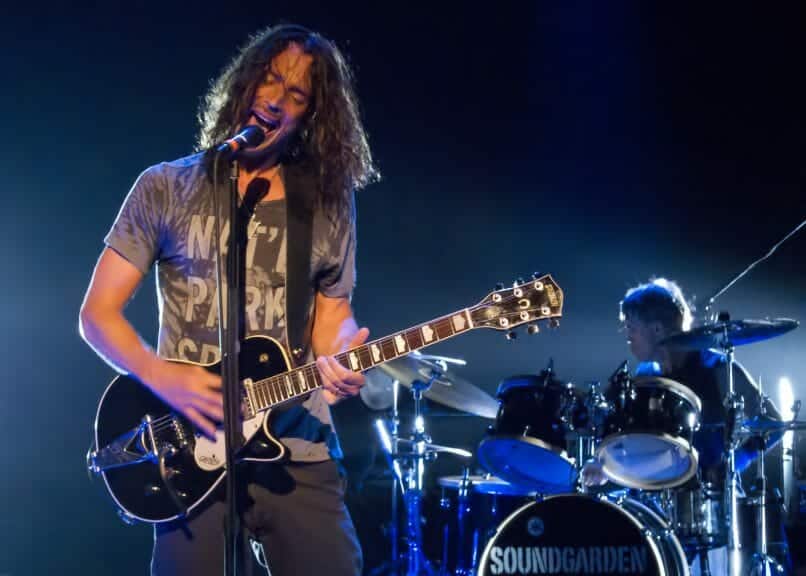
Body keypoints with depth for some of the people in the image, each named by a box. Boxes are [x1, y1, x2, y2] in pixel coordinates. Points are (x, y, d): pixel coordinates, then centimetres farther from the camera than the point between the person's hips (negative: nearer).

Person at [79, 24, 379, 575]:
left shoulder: (329, 202, 9)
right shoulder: (167, 188, 3)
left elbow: (333, 320, 11)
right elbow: (98, 312, 2)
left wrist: (341, 358, -13)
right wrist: (162, 377, -14)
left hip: (300, 455, 2)